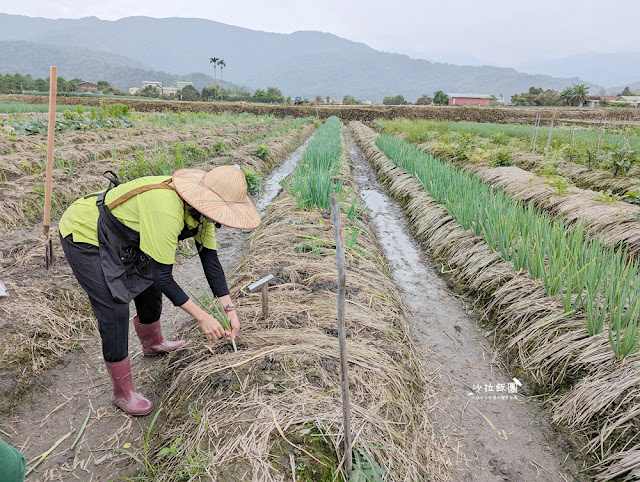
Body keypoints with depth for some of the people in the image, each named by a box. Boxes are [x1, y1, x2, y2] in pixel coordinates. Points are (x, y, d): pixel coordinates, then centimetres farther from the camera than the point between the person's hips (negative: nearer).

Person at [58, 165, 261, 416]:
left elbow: (210, 258, -5)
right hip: (83, 235, -9)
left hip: (117, 238, 9)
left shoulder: (201, 206, -12)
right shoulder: (166, 212, -39)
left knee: (149, 285, 18)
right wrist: (202, 317, -28)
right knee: (115, 309, -12)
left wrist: (230, 308, -9)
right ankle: (122, 393, 7)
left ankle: (152, 343, 47)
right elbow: (163, 276, -34)